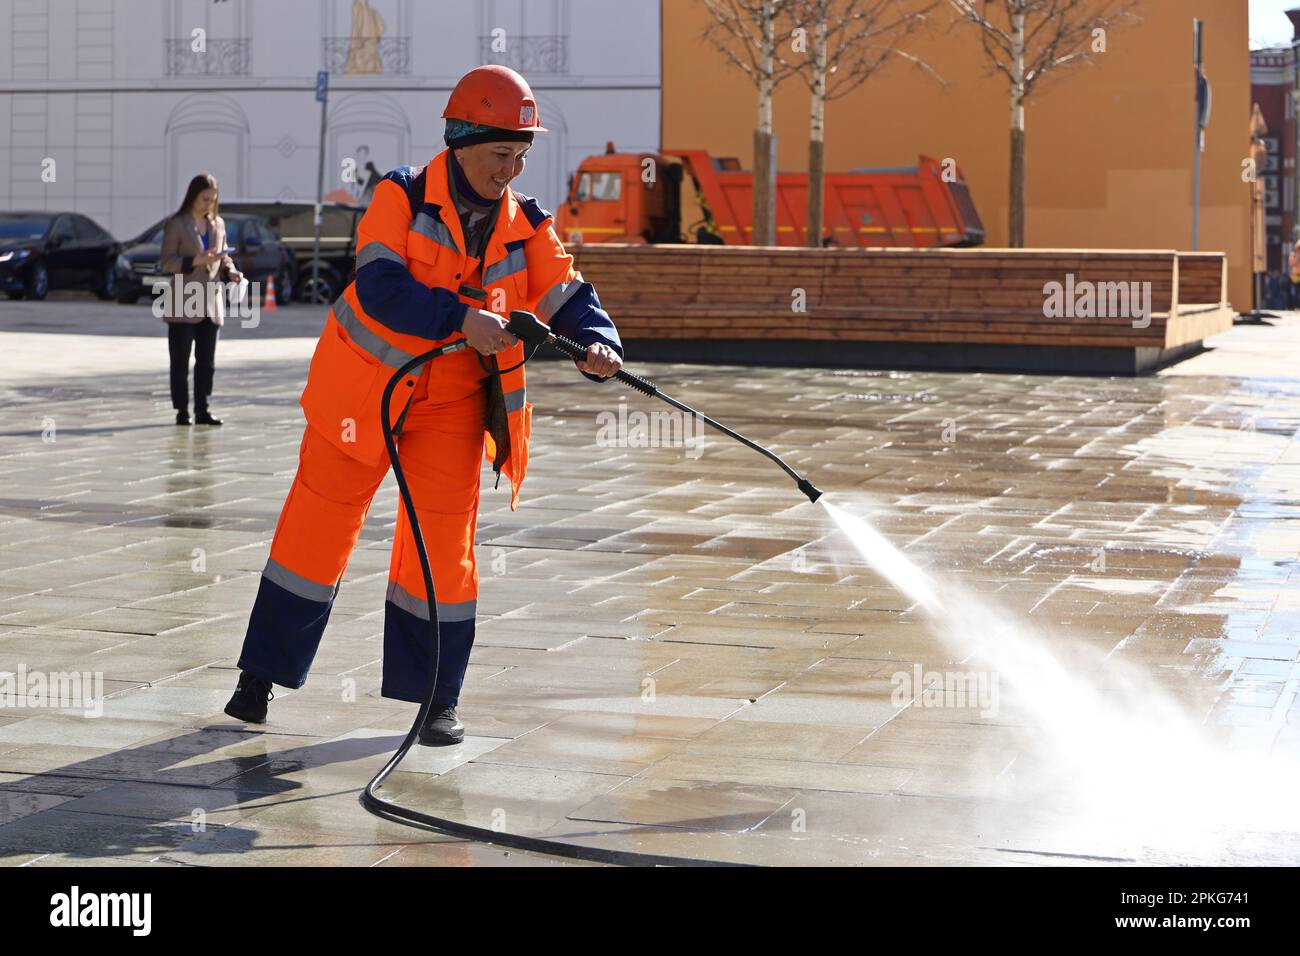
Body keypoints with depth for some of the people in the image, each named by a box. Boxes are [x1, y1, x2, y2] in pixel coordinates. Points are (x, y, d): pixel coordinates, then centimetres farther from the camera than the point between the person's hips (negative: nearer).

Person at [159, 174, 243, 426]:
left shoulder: (218, 224, 11)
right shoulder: (176, 225, -5)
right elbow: (166, 262, -9)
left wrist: (230, 272, -2)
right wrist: (195, 261, -21)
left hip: (210, 303, 5)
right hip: (183, 303, -5)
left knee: (206, 360, 6)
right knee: (181, 360, -1)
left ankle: (202, 410, 11)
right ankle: (182, 411, 3)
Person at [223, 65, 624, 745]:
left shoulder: (526, 227, -1)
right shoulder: (402, 197, -13)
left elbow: (568, 298, -5)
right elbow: (378, 287, -26)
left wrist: (596, 345, -26)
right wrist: (462, 318, -37)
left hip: (452, 401, 3)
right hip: (363, 385, -2)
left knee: (442, 539, -2)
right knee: (318, 524, 4)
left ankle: (436, 696, 11)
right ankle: (262, 673, 19)